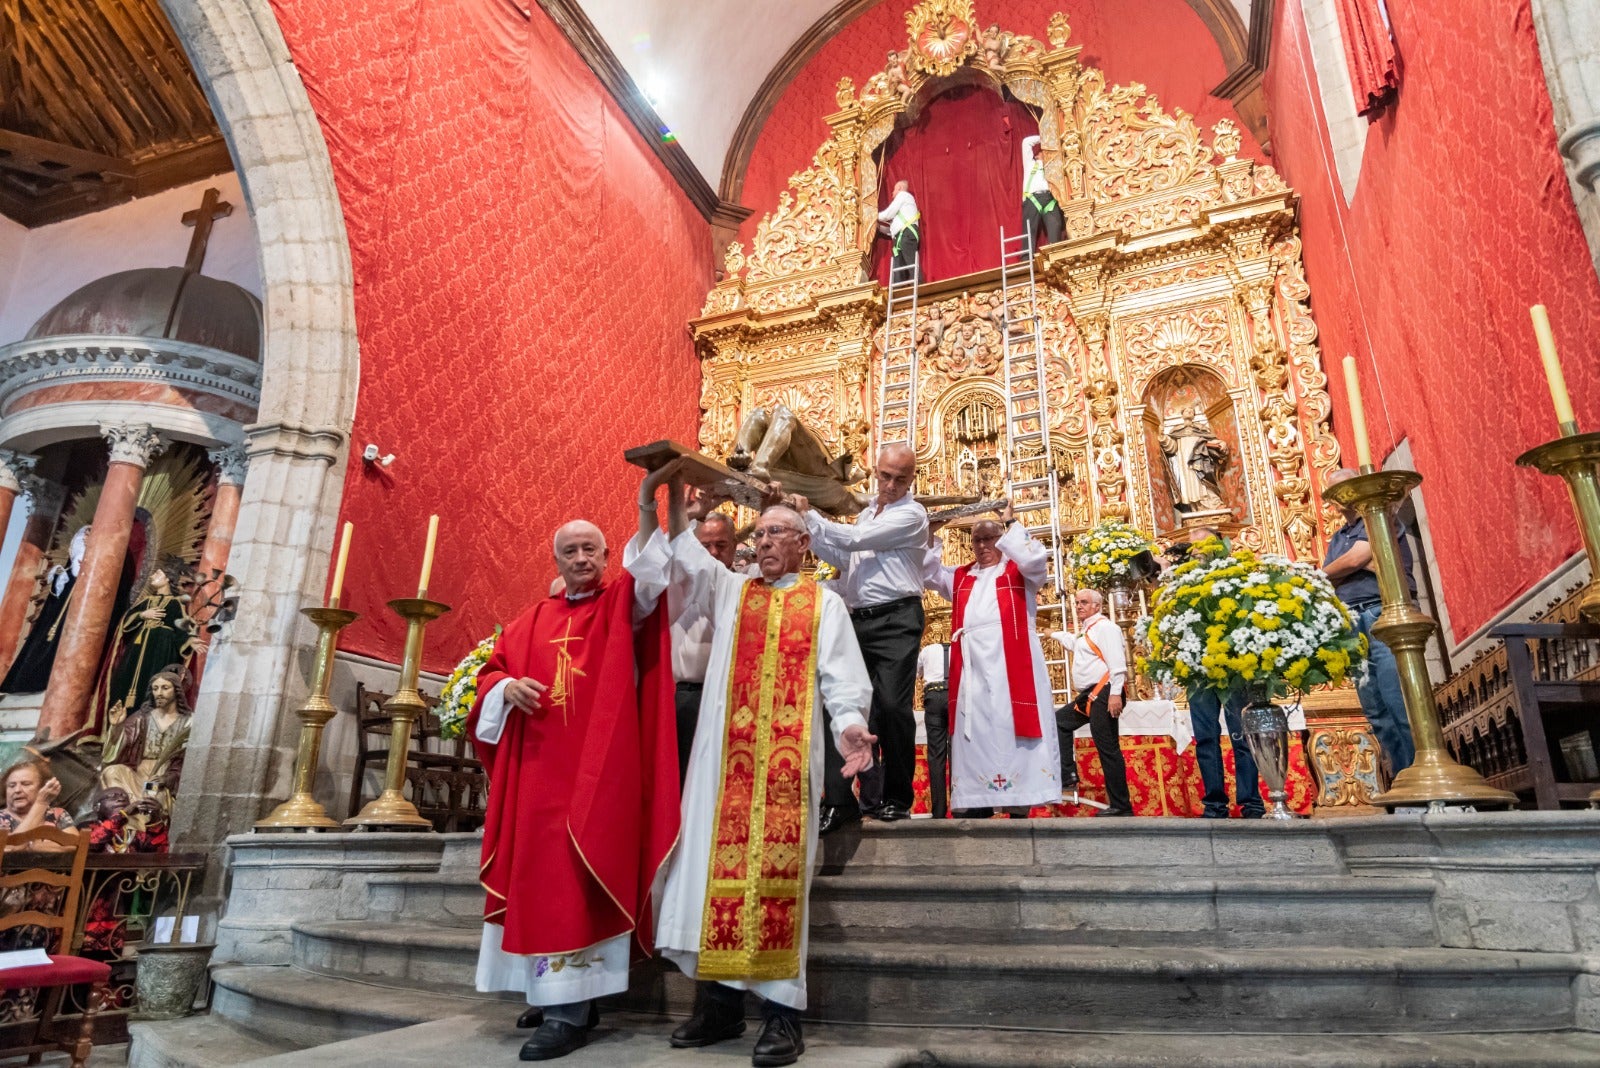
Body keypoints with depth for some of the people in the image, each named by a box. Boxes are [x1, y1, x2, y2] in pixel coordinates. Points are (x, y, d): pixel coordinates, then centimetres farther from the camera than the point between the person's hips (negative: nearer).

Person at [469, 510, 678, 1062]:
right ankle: (559, 992, 23)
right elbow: (492, 669, 20)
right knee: (541, 873, 10)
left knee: (575, 874, -9)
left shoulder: (624, 603, 3)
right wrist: (507, 687, -4)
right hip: (539, 768, 6)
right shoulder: (532, 620, 18)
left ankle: (571, 1009, -4)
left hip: (596, 766, -5)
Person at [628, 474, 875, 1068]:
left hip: (787, 759, -3)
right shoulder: (728, 591, 16)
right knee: (716, 865, 3)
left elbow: (842, 679, 1)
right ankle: (720, 1003, 15)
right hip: (725, 756, 3)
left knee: (778, 870, -4)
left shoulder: (823, 604, 9)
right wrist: (661, 498, -11)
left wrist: (849, 726, -18)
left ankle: (781, 1011, 4)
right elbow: (680, 552, 4)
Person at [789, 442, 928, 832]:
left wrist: (809, 515, -4)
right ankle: (840, 801, 3)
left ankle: (894, 799, 5)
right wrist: (808, 529, 6)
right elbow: (843, 559, 17)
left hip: (896, 620, -7)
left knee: (893, 706, -11)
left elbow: (855, 540, -12)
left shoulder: (911, 514, -2)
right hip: (857, 621, 7)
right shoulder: (866, 514, 22)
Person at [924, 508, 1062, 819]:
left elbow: (1035, 560, -6)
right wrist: (932, 537, 10)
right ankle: (976, 800, -3)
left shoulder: (1019, 570, 14)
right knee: (974, 729, -2)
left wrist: (1010, 524, -1)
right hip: (971, 663, 4)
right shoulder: (960, 577, 25)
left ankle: (1020, 802, -7)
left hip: (1010, 659, -4)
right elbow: (929, 574, 18)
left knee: (1010, 726, -8)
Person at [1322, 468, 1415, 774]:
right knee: (1376, 711, 3)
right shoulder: (1337, 539, 24)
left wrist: (1322, 575, 8)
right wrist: (1363, 565, -3)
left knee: (1397, 701, -14)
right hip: (1352, 623, 7)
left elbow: (1354, 560, -9)